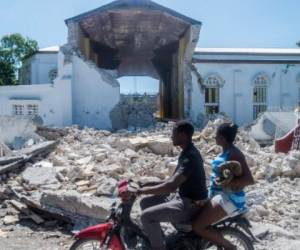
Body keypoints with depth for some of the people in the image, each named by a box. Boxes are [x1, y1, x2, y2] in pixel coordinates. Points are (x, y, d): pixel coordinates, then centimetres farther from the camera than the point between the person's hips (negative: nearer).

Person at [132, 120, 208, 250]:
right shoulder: (187, 152, 8)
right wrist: (151, 184, 8)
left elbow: (171, 186, -33)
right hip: (182, 197, 10)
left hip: (191, 204, -10)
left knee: (147, 216, -19)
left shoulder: (190, 157, -25)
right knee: (146, 203, 10)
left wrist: (144, 190, -24)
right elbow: (174, 181, 16)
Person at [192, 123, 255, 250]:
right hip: (218, 195, 10)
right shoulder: (226, 152, 10)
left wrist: (225, 183, -28)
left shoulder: (234, 154, -18)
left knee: (198, 227, -16)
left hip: (229, 198, -10)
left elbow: (249, 179, -26)